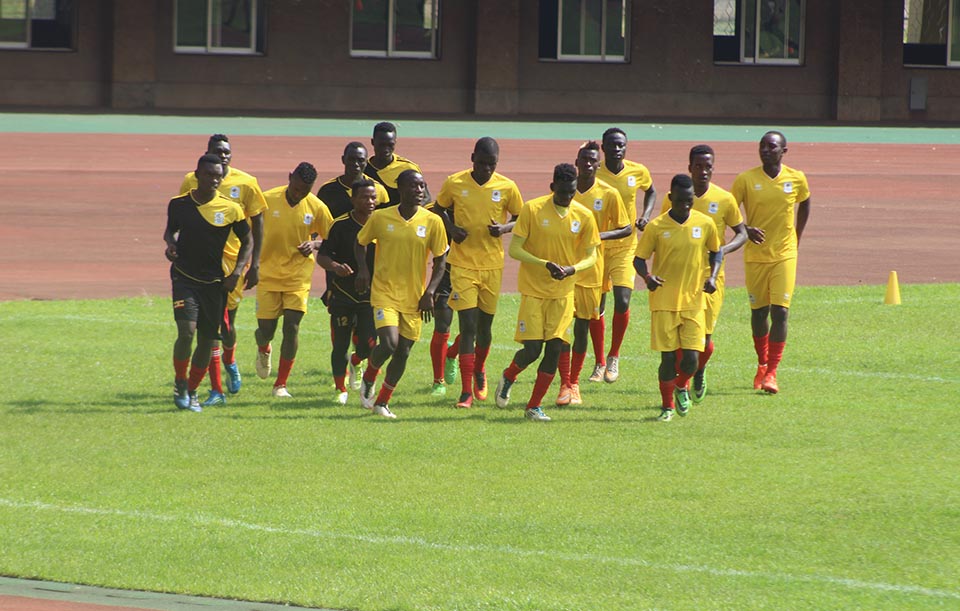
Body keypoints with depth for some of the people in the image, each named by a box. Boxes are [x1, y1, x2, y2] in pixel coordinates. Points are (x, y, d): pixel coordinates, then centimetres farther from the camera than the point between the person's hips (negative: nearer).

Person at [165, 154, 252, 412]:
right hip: (184, 277, -1)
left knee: (207, 340, 5)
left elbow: (247, 241, 8)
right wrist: (171, 243, -7)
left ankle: (191, 391, 24)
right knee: (186, 332, -19)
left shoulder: (231, 209, -4)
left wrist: (237, 272, -4)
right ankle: (180, 381, 4)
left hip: (214, 282, 1)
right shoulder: (179, 204, -2)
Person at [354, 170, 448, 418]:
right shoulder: (380, 218, -4)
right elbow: (360, 242, 13)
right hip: (384, 293, -2)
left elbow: (440, 261, 4)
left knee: (402, 352, 5)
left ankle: (382, 402, 22)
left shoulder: (432, 222, -3)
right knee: (389, 344, -19)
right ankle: (369, 378, 13)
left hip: (414, 298, 2)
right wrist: (362, 269, -4)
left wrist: (429, 292, -7)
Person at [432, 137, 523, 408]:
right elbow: (440, 209, 13)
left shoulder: (507, 187, -3)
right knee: (468, 326, -10)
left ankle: (479, 372, 42)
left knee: (485, 325, 13)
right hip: (462, 264, -2)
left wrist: (504, 228, -12)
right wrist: (452, 228, -7)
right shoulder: (454, 183, -4)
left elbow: (520, 219, 9)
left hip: (493, 265, 2)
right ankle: (466, 392, -8)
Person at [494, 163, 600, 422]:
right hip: (533, 290, -3)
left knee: (555, 349, -3)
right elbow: (514, 249, -10)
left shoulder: (584, 216, -2)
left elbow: (591, 256, 4)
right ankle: (508, 377, 26)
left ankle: (534, 406, 9)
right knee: (532, 349, -7)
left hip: (563, 292, 3)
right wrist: (545, 264, -23)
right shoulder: (532, 209, -11)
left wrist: (572, 269, -18)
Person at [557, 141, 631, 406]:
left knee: (582, 325, 8)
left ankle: (574, 383, 20)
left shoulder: (608, 194, -2)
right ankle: (565, 385, -1)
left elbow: (626, 228, 3)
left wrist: (601, 235, -16)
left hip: (590, 270, 0)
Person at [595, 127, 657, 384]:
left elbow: (651, 192, 18)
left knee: (622, 301, -13)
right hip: (596, 246, 0)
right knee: (596, 306, 3)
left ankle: (614, 357, 8)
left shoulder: (638, 172, -4)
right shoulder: (592, 174, -9)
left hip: (625, 246, 0)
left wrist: (646, 215, 1)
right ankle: (600, 364, 18)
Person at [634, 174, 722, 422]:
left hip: (693, 302, 1)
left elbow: (716, 252, 16)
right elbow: (639, 259, 1)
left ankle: (681, 386, 29)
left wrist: (713, 276, -2)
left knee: (691, 359, -5)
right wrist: (647, 277, -21)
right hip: (663, 303, -1)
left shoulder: (705, 224, 0)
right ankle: (667, 406, 16)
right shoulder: (656, 227, -5)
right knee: (668, 357, -3)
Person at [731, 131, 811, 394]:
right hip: (755, 254, 1)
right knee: (759, 311, 10)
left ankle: (772, 372, -8)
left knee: (779, 312, -11)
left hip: (784, 254, -1)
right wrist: (747, 230, -16)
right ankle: (762, 365, 31)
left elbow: (804, 206, 18)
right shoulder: (746, 179, -5)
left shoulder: (796, 179, -2)